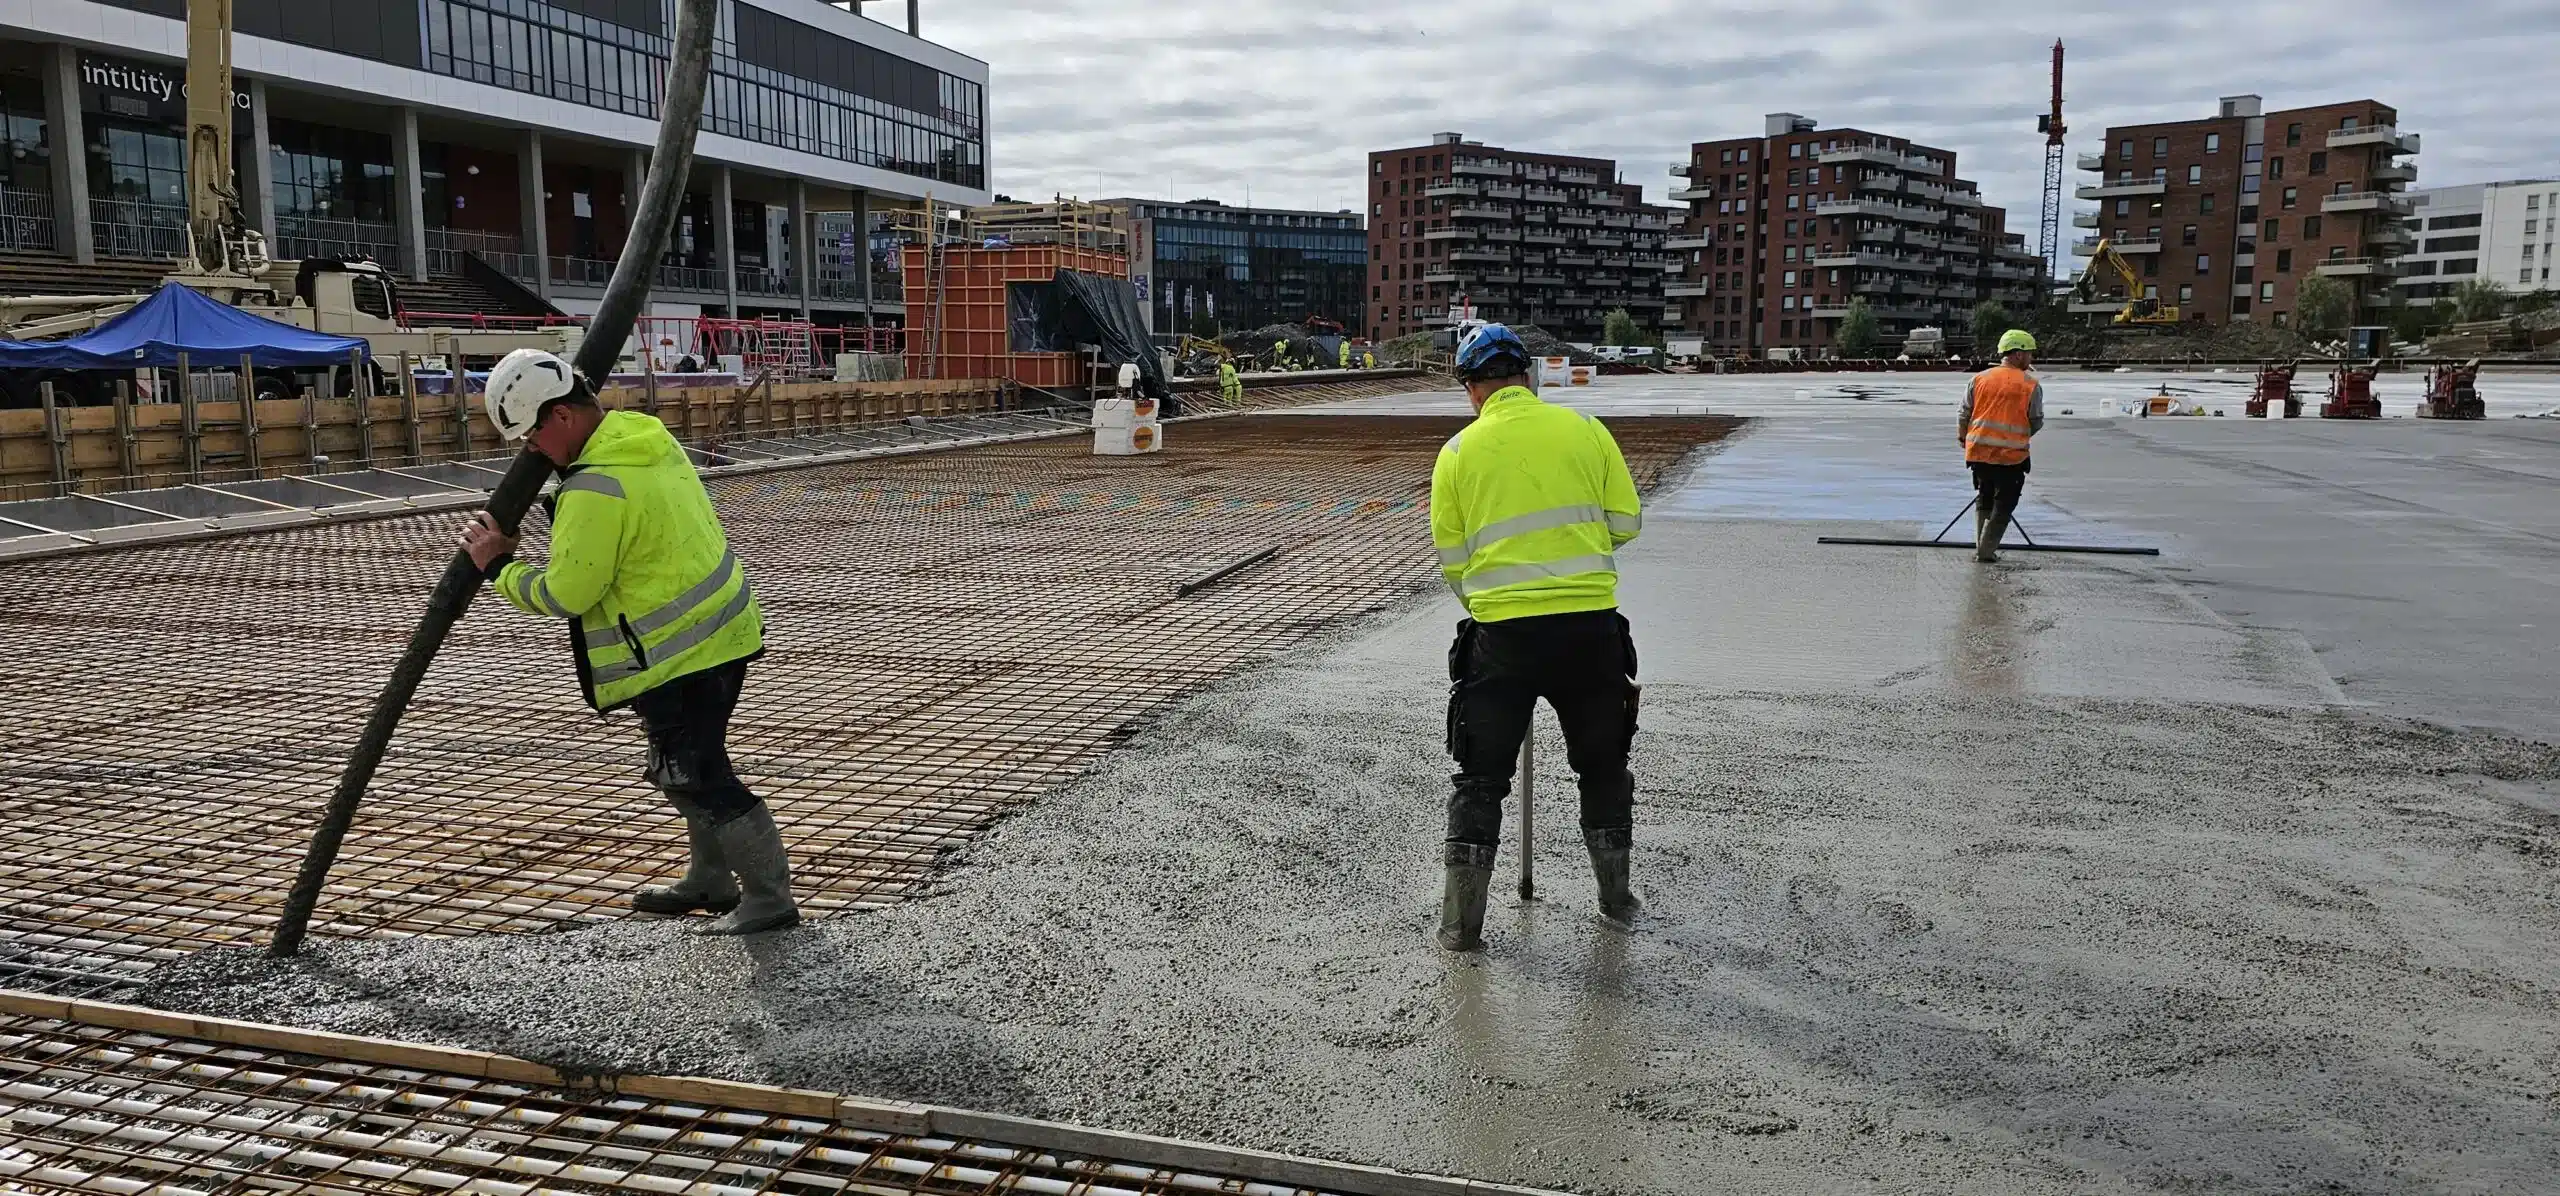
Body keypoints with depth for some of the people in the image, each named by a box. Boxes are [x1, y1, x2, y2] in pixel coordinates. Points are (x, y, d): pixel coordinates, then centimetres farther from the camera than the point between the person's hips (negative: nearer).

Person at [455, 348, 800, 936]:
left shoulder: (596, 489, -22)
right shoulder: (647, 438, 8)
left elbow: (564, 593, -18)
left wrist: (497, 567, -3)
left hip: (681, 653, -10)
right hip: (719, 631, 10)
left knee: (693, 777, -2)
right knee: (691, 765, 21)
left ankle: (769, 896, 5)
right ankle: (709, 881, 34)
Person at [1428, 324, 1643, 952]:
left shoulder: (1458, 451, 2)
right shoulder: (1585, 430, 4)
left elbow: (1452, 560, 5)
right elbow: (1626, 523, 6)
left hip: (1500, 633, -1)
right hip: (1591, 627, 1)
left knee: (1482, 776, 10)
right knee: (1603, 763, 21)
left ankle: (1461, 921, 12)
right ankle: (1616, 897, 32)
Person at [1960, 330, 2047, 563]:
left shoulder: (1979, 379, 2)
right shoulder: (2031, 385, -5)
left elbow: (1964, 415, 7)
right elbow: (2036, 423, 1)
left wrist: (1964, 439, 24)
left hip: (1978, 452, 4)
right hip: (2011, 456, -4)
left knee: (1984, 498, 22)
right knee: (2003, 504, 10)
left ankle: (1981, 546, 21)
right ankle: (1986, 550, 9)